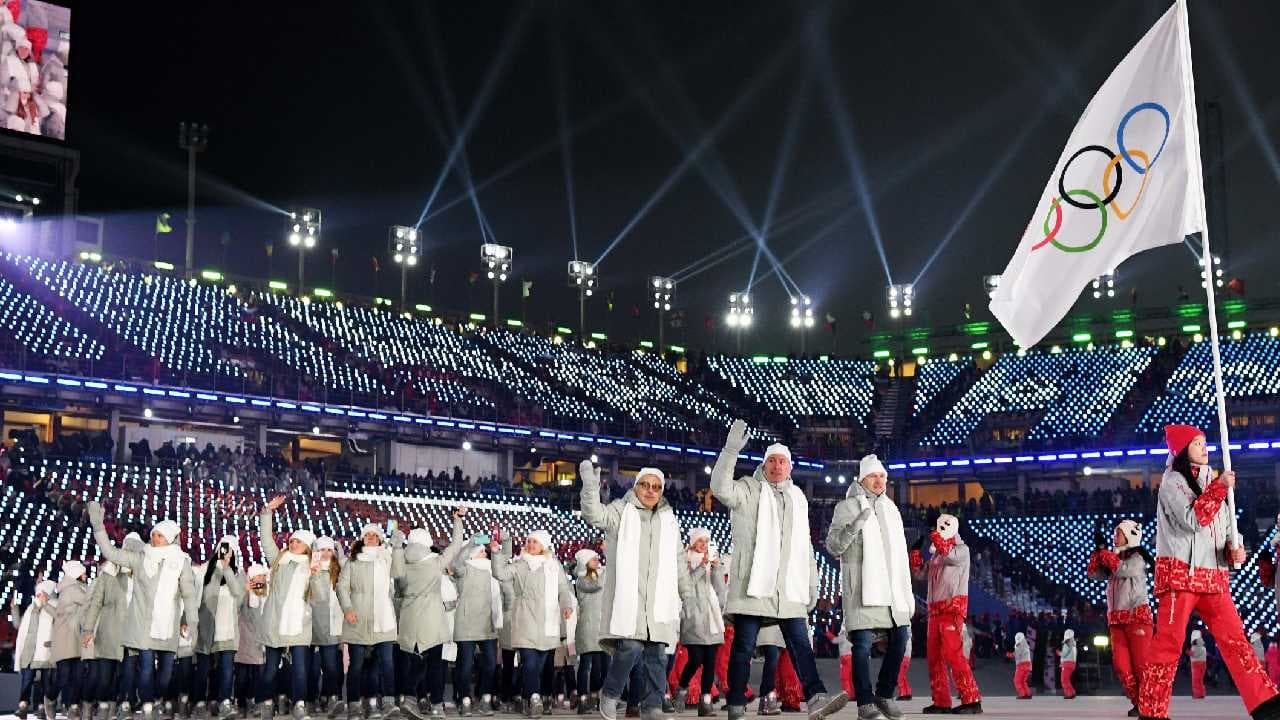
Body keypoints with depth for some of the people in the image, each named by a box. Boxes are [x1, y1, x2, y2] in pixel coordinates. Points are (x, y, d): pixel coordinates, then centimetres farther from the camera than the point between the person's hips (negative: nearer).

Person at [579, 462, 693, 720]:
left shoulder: (669, 520, 20)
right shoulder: (621, 512, 6)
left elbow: (679, 561, 25)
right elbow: (595, 516, -15)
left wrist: (688, 594, 23)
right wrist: (590, 485, -29)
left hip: (659, 597, 5)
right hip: (627, 594, -5)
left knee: (656, 653, 0)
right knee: (630, 646, -17)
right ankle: (610, 694, 6)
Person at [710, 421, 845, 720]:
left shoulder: (798, 498, 21)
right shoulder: (748, 490, 5)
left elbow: (805, 546, 25)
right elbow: (720, 487, -18)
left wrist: (811, 584, 20)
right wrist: (731, 449, -27)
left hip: (789, 588, 5)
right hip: (753, 583, -4)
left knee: (801, 644, -3)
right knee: (744, 645, -2)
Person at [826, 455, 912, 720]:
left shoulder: (891, 509, 20)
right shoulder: (847, 507, 1)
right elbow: (833, 547, -6)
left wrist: (907, 590, 18)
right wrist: (853, 527, -23)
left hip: (892, 587, 6)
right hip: (862, 588, -6)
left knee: (901, 638, 5)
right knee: (863, 643, -9)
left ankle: (884, 695, 20)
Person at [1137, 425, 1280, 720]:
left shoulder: (1211, 481, 19)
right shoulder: (1173, 481, -4)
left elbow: (1226, 526, 22)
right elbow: (1193, 519, -17)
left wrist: (1235, 546, 1)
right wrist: (1220, 487, -16)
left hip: (1214, 576, 7)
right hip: (1180, 572, -7)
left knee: (1234, 637, 0)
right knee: (1169, 642, -9)